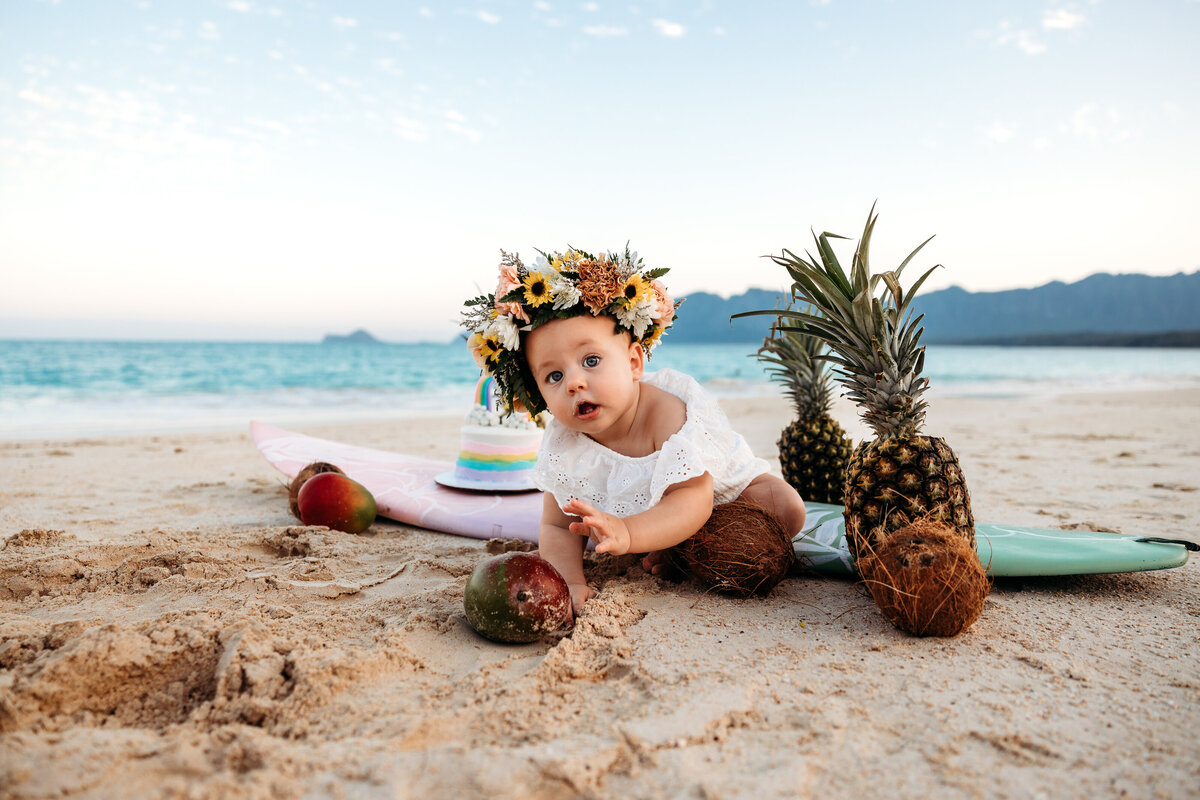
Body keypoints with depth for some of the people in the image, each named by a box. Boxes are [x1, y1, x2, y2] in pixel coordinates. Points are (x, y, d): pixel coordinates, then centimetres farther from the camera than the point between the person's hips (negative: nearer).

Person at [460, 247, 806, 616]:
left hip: (721, 492, -4)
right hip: (631, 506, 5)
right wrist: (570, 581, -42)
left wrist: (627, 533, -66)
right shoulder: (562, 446, -26)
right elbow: (557, 528, -21)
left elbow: (691, 502, -49)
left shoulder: (668, 415, -41)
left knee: (787, 511, -21)